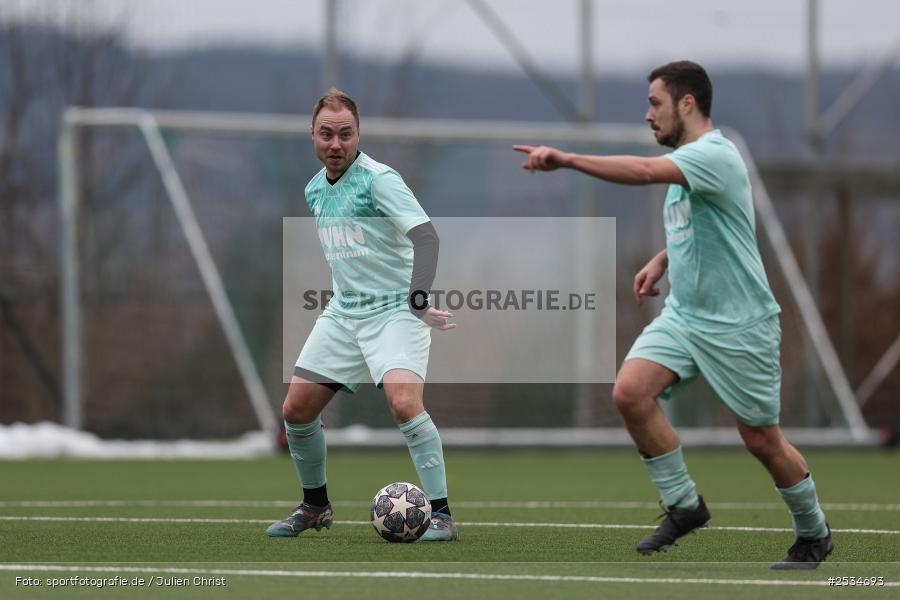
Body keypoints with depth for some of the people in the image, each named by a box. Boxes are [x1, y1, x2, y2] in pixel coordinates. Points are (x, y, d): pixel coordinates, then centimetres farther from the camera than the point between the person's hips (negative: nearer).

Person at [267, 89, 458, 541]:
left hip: (394, 312, -7)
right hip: (342, 313, 7)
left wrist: (418, 300, -34)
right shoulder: (314, 190, 10)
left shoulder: (378, 179, -14)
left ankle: (441, 514, -19)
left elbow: (426, 236, -24)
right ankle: (315, 507, 24)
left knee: (404, 403, -27)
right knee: (296, 409, 3)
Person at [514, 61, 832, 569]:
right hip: (683, 314, 8)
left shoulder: (714, 155, -20)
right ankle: (684, 505, -2)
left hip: (738, 326, -8)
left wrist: (566, 159, -39)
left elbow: (644, 172, -38)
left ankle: (814, 533, 25)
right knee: (631, 392, -15)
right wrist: (662, 260, 11)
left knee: (762, 440, 2)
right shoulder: (685, 160, 10)